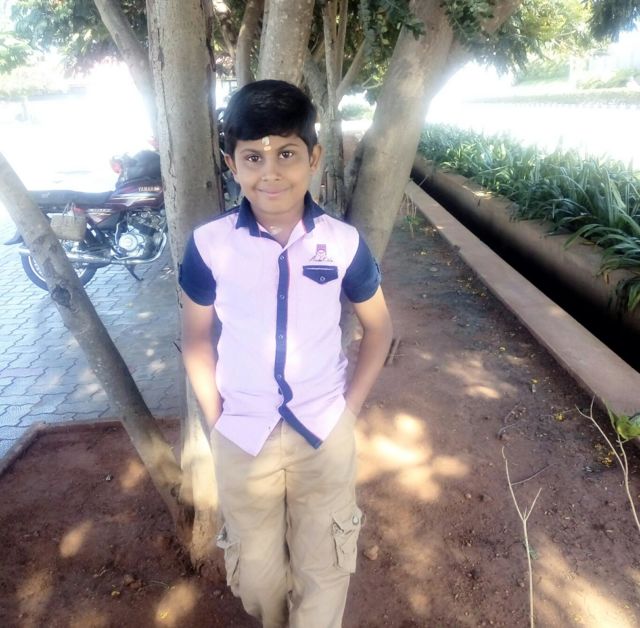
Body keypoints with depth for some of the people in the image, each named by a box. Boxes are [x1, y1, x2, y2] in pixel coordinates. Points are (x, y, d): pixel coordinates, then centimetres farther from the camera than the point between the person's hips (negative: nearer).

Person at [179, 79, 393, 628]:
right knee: (257, 573, 21)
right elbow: (196, 338, 2)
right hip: (241, 436, 1)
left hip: (325, 431, 0)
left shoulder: (343, 242, -12)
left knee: (324, 570, 17)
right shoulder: (209, 244, -12)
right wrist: (216, 417, -3)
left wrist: (349, 408, -2)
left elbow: (379, 328, 2)